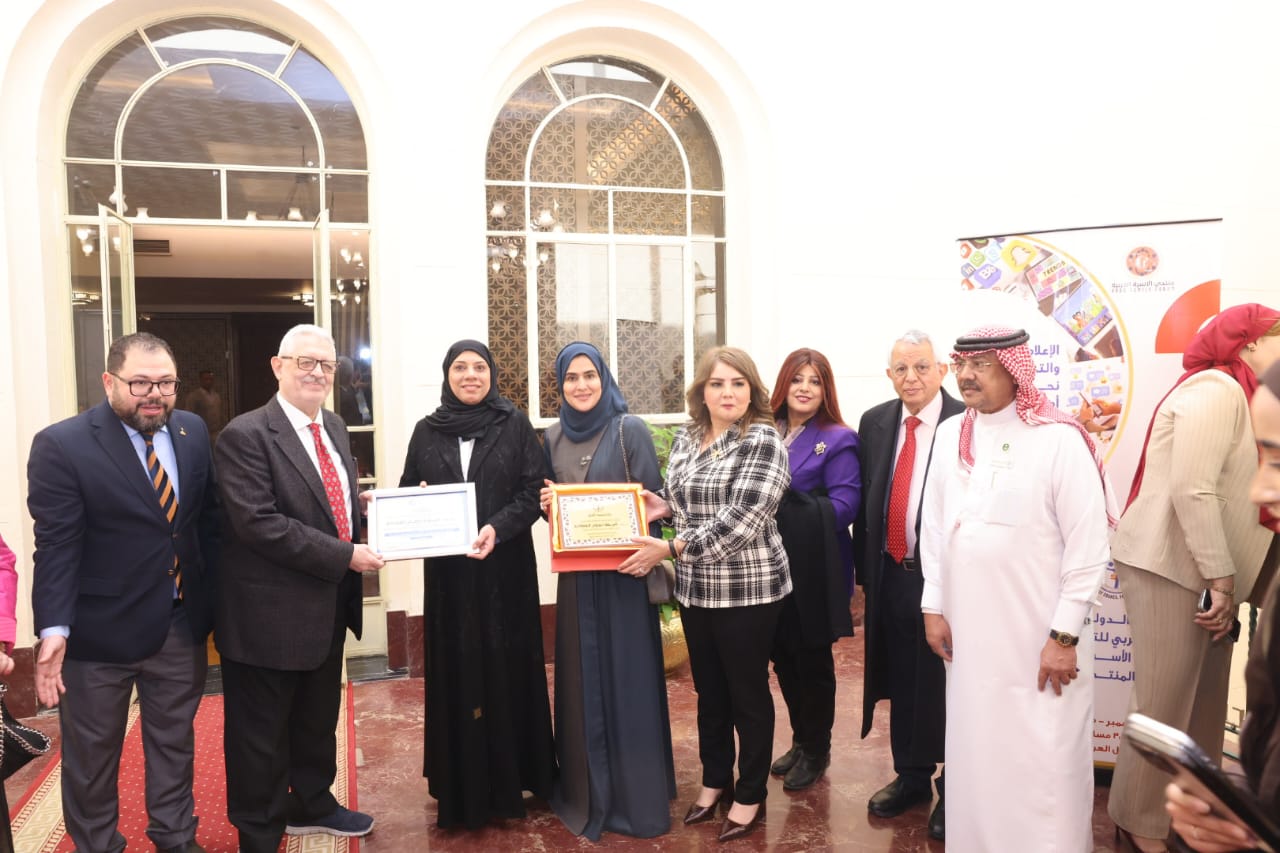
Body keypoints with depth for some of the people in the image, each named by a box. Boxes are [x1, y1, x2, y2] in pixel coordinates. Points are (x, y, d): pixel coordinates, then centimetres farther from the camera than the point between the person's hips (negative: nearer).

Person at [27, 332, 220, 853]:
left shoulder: (193, 432, 2)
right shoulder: (61, 444, -13)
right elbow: (56, 546, -16)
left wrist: (216, 597, 5)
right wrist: (53, 629, -23)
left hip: (183, 627, 4)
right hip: (100, 632, -4)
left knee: (175, 745, 20)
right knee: (91, 757, 14)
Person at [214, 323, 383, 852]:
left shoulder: (334, 429, 9)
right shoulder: (246, 435, -16)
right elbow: (258, 523, -25)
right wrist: (345, 556, -23)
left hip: (327, 609, 8)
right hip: (270, 614, -8)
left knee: (318, 720, 24)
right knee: (262, 734, 9)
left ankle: (312, 805, 44)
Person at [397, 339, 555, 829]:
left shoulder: (515, 425, 0)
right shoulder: (427, 431, 7)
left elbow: (534, 490, -6)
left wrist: (497, 528, -20)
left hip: (506, 567, -2)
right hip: (448, 569, 2)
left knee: (506, 667, 4)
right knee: (455, 673, 5)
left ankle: (509, 781, 18)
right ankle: (462, 787, 18)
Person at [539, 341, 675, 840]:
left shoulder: (630, 429, -7)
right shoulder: (553, 438, 8)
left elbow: (653, 500, -7)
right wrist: (548, 505, -6)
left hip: (623, 569, -4)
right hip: (574, 572, 4)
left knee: (626, 680, 2)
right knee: (581, 681, 12)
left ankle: (635, 798, 17)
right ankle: (586, 793, 28)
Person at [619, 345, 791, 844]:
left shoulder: (762, 441, -14)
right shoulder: (685, 439, 6)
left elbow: (740, 521, -22)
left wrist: (672, 548, -22)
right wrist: (664, 507, -3)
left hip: (748, 589, -6)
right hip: (695, 588, 6)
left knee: (748, 694, 8)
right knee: (709, 691, 18)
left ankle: (750, 797, 27)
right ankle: (716, 781, 37)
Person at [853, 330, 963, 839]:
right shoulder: (874, 422, 6)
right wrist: (865, 568, 11)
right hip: (890, 576, 5)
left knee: (947, 686, 9)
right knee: (902, 684, 17)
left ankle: (954, 788, 29)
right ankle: (911, 776, 36)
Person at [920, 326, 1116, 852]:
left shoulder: (1059, 438, -11)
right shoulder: (950, 435, 5)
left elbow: (1088, 546, -11)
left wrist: (1065, 635, -12)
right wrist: (933, 606, 8)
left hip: (1039, 638, -5)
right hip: (968, 632, 5)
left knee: (1043, 762, 5)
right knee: (975, 755, 14)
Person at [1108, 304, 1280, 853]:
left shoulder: (1235, 394, 17)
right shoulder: (1216, 390, -13)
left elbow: (1224, 491, 13)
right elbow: (1192, 490, -21)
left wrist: (1224, 579, 5)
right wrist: (1222, 578, -17)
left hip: (1199, 567, 9)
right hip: (1171, 566, -9)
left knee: (1202, 697, 13)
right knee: (1164, 701, -1)